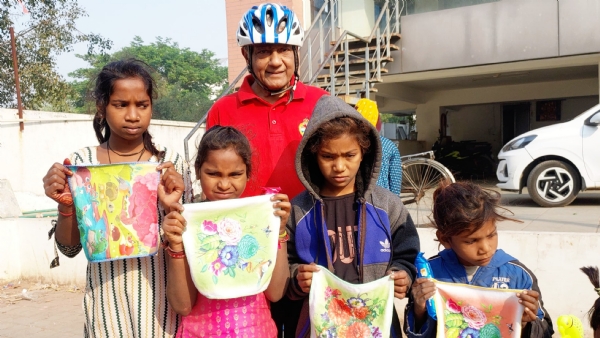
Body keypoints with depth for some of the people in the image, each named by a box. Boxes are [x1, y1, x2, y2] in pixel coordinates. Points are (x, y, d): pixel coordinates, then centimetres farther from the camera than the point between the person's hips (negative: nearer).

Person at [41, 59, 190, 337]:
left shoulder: (169, 162, -5)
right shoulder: (80, 163, -4)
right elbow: (70, 249, 0)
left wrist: (171, 208, -21)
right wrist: (66, 206, -17)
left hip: (159, 298, 0)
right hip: (107, 300, 1)